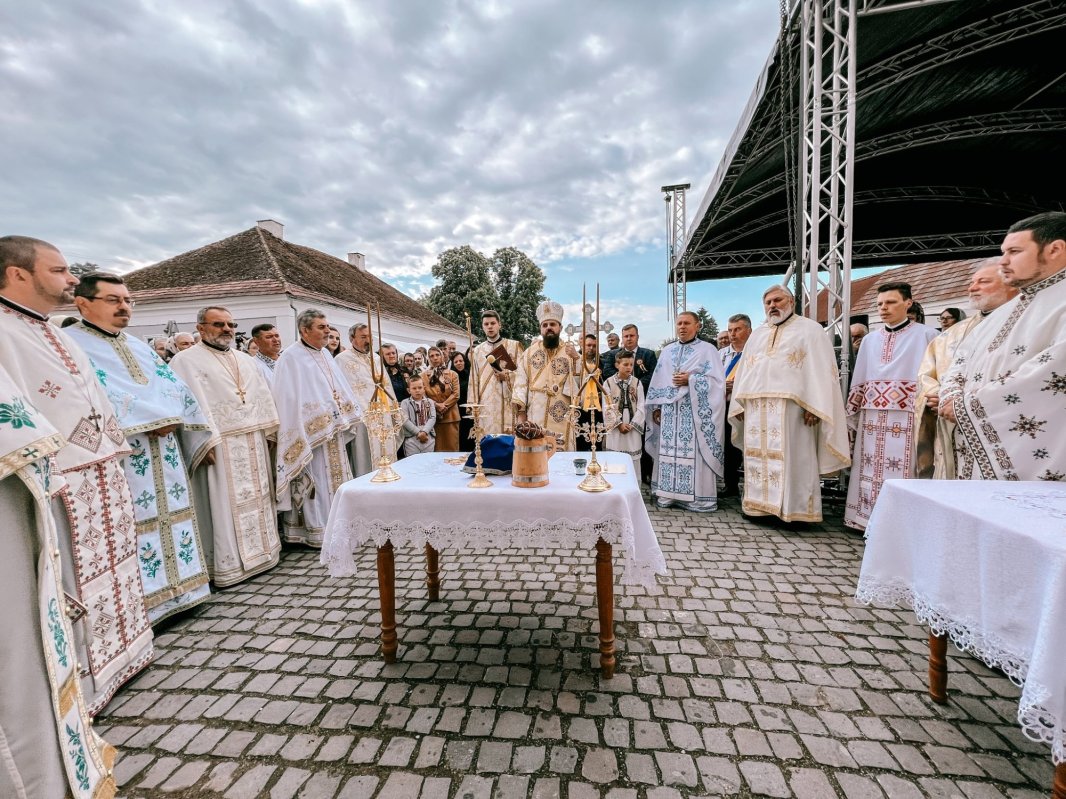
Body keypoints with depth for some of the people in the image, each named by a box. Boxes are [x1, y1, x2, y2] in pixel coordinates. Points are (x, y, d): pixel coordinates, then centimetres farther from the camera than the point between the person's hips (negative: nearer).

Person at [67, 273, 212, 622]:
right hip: (119, 458, -7)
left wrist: (169, 419, -7)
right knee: (134, 525, -3)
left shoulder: (140, 347, 18)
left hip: (164, 455, 7)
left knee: (172, 513, 12)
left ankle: (176, 587, 25)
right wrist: (155, 418, -17)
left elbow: (176, 388, 11)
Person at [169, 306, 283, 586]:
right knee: (225, 504, -1)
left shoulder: (246, 360, 17)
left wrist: (271, 432, 10)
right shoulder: (186, 360, -2)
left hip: (254, 442, 6)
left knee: (257, 496, 12)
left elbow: (264, 397, 17)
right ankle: (227, 564, 9)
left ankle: (261, 551, 24)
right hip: (220, 445, -6)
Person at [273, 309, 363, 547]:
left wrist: (344, 417, 4)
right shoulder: (291, 358, -11)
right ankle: (316, 531, 11)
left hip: (333, 432, 8)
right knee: (316, 481, -1)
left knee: (334, 477, 14)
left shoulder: (325, 354, 13)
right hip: (312, 433, -8)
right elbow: (289, 399, -16)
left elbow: (340, 389, 15)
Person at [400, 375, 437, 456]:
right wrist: (418, 433, -15)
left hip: (428, 437, 2)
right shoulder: (405, 403, 3)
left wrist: (424, 431, -17)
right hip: (411, 439, -2)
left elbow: (433, 418, -1)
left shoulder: (430, 402, 10)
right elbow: (405, 420, -8)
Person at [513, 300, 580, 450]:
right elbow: (521, 383, 3)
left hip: (561, 418, 0)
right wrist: (520, 412, -5)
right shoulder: (529, 352, 8)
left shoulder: (571, 352, 7)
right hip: (533, 417, 1)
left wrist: (576, 360, -15)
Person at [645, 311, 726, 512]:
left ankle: (697, 497, 4)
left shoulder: (707, 349, 2)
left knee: (693, 453, -5)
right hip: (669, 411, 4)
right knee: (668, 452, 4)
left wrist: (690, 380, -15)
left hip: (694, 411, -4)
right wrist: (656, 407, 7)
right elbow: (657, 381, 14)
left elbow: (717, 380, -6)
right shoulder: (667, 350, 16)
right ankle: (668, 493, 12)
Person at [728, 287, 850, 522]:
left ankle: (795, 509, 4)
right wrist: (739, 404, 8)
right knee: (759, 457, 5)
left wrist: (814, 406, -16)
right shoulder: (757, 335, 21)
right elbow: (743, 372, 17)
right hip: (757, 409, 5)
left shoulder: (810, 330, 5)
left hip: (791, 408, -5)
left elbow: (821, 370, -5)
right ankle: (762, 505, 13)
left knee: (792, 458, -4)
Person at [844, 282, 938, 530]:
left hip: (906, 416, -4)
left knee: (900, 470, -5)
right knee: (870, 470, 6)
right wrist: (850, 416, 12)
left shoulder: (925, 335, 3)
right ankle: (869, 518, 14)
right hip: (871, 417, 4)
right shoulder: (870, 340, 15)